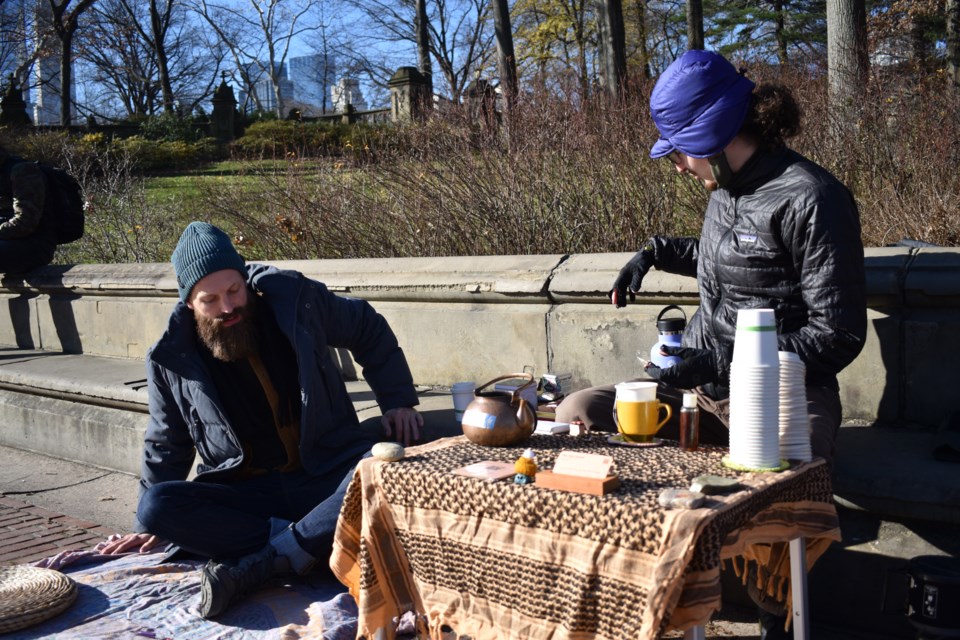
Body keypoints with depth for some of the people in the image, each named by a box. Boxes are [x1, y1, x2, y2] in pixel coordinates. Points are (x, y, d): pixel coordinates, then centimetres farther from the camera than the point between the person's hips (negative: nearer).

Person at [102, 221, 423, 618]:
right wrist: (155, 525, 12)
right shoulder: (171, 360, -2)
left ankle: (255, 566, -33)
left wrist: (397, 401, 6)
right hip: (245, 492, 1)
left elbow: (368, 329, 12)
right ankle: (308, 542, -25)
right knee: (155, 506, -26)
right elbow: (167, 446, 13)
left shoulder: (295, 299, -4)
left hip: (327, 474, -1)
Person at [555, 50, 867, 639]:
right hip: (707, 393, 7)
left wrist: (717, 361, -20)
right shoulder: (727, 188, 8)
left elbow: (839, 335, -15)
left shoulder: (811, 198, -15)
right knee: (575, 413, -1)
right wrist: (659, 252, 20)